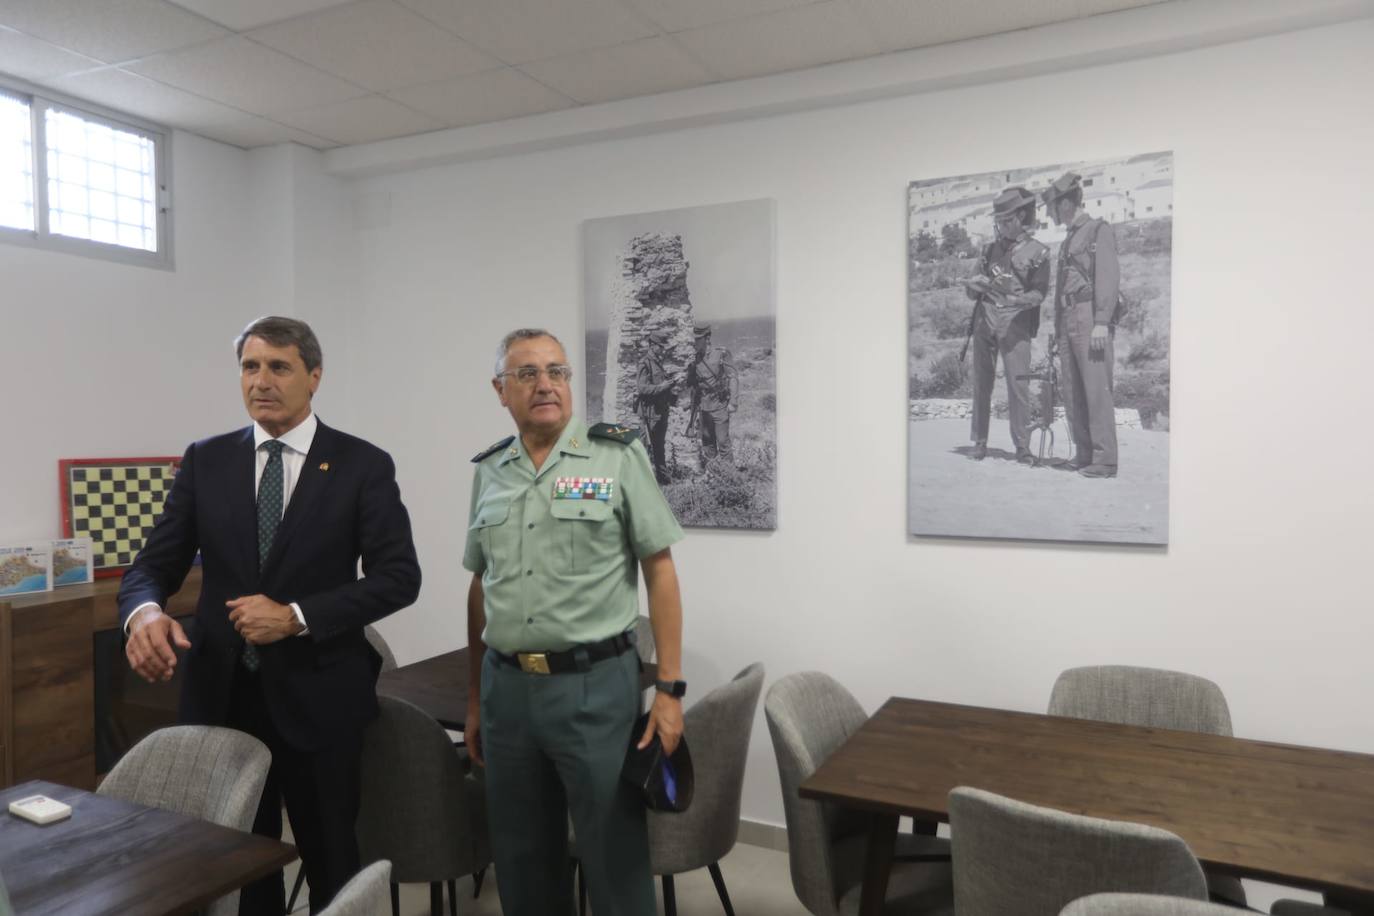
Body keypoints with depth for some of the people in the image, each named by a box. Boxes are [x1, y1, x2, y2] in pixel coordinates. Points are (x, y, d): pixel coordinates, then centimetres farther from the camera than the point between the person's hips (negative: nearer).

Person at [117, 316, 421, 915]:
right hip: (221, 691, 3)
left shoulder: (363, 466, -6)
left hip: (316, 693, -2)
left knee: (332, 861, 14)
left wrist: (297, 617, -19)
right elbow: (156, 563, 2)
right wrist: (143, 612, -21)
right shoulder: (205, 461, 4)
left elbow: (399, 577, -9)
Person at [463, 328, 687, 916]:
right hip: (506, 688, 4)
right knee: (521, 863, 17)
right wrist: (476, 698, 15)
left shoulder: (618, 456, -6)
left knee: (615, 860, 7)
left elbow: (660, 572, -6)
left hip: (596, 684, -4)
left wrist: (669, 689, -11)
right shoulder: (488, 471, 8)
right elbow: (480, 589, 14)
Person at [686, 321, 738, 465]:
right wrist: (695, 412, 12)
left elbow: (733, 378, -8)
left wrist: (733, 403, -14)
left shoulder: (721, 354, -7)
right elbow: (694, 388, 13)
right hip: (703, 408, 5)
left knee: (723, 442, -2)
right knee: (707, 443, 10)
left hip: (719, 406, -5)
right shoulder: (696, 360, 7)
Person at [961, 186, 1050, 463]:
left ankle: (1022, 446, -5)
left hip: (1015, 323, -4)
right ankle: (980, 442, 9)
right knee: (981, 381, 2)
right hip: (984, 319, 4)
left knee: (1018, 383, -9)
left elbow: (1040, 293, -5)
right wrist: (973, 286, -7)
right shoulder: (991, 249, 16)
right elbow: (972, 293, 16)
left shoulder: (1037, 252, 4)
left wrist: (1016, 299, -24)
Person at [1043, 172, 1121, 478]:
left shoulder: (1100, 230, 0)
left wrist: (1102, 323, -20)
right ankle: (1084, 454, 9)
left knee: (1097, 388, -11)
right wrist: (1059, 330, 16)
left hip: (1091, 318, -8)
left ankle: (1105, 460, -11)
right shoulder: (1068, 240, 23)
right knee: (1072, 392, 4)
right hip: (1068, 321, 8)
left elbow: (1109, 276, -11)